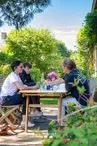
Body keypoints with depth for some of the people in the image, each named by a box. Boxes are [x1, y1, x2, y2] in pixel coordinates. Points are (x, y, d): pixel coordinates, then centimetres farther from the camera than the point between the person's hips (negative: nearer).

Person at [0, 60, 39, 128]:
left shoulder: (16, 75, 12)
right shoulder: (12, 76, -19)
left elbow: (23, 86, 5)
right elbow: (21, 88, -32)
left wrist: (31, 87, -12)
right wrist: (33, 88, -21)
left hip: (10, 97, 9)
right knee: (26, 98, -19)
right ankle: (24, 122, -17)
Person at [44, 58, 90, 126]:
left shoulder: (70, 76, -24)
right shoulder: (74, 72, 4)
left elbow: (67, 90, -11)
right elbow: (61, 80, 15)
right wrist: (49, 83, 23)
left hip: (81, 101, -9)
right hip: (83, 98, 9)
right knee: (63, 99, 18)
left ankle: (62, 124, 14)